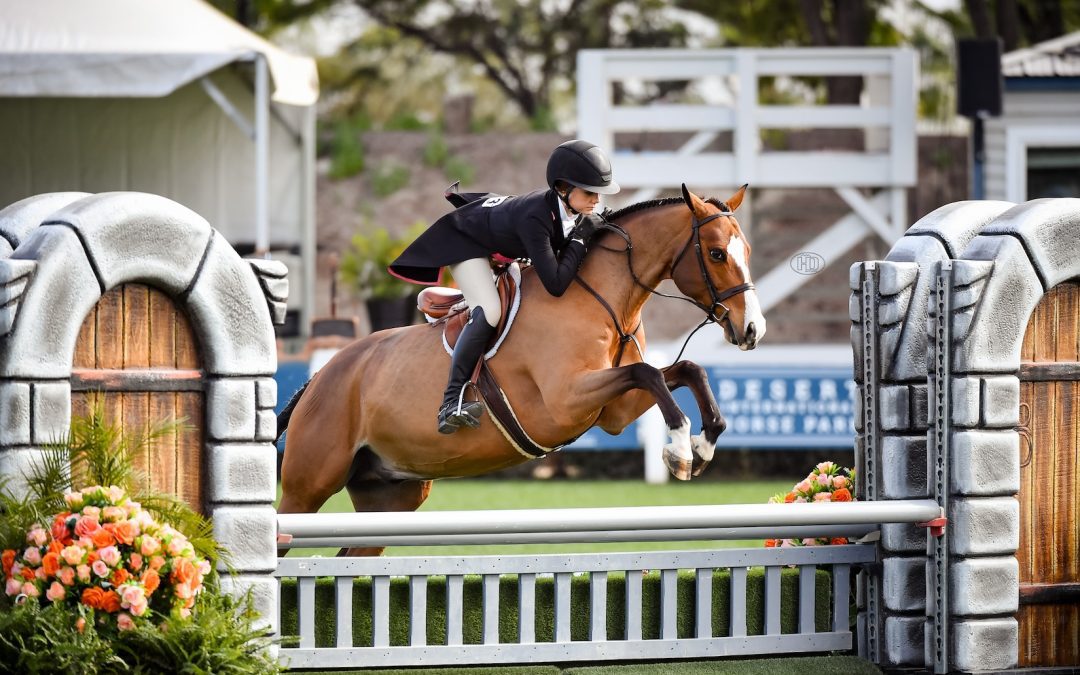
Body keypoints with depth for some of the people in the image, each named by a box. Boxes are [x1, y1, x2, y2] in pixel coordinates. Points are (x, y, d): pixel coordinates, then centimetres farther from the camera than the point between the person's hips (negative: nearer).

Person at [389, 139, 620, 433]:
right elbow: (556, 284, -45)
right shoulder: (535, 217, -43)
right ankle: (451, 403, -27)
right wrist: (581, 239, -36)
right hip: (467, 240, -9)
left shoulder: (573, 207, -21)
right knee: (488, 312, -26)